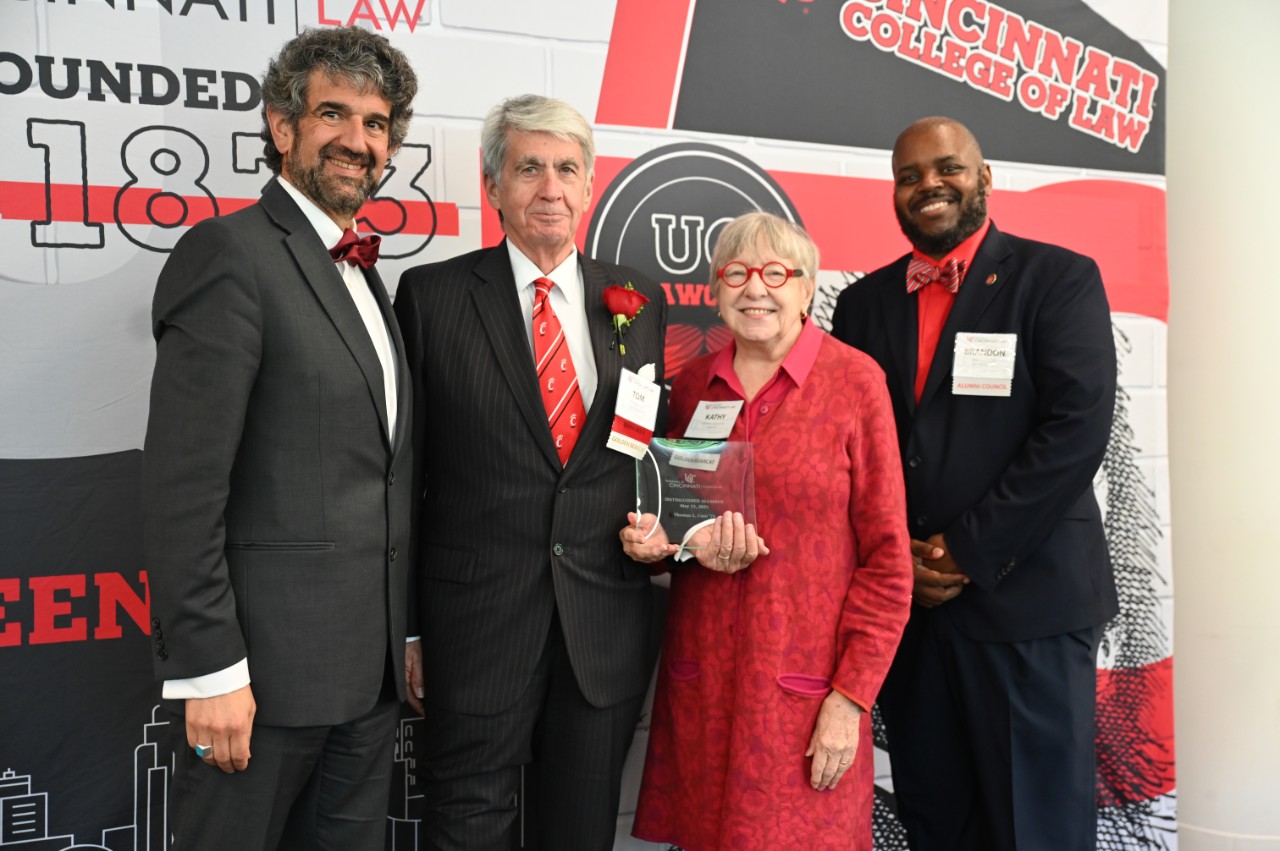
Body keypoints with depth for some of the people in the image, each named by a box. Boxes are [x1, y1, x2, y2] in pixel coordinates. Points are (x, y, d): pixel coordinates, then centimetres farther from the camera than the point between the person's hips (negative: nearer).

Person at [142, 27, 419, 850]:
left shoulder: (364, 276, 15)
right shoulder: (230, 253, -11)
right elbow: (183, 486, -16)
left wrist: (405, 634, 14)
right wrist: (208, 669, -18)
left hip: (369, 667, 8)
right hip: (264, 665, -7)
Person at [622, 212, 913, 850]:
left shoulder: (854, 380, -7)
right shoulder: (691, 385, 6)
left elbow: (887, 558, -7)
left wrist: (851, 697, -10)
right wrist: (652, 541, -4)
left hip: (805, 684, -3)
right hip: (700, 675, 4)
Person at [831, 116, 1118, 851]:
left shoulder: (1060, 279, -1)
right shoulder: (865, 301, 12)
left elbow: (1077, 429, -11)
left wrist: (969, 552, -13)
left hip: (1028, 598, -4)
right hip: (902, 599, 4)